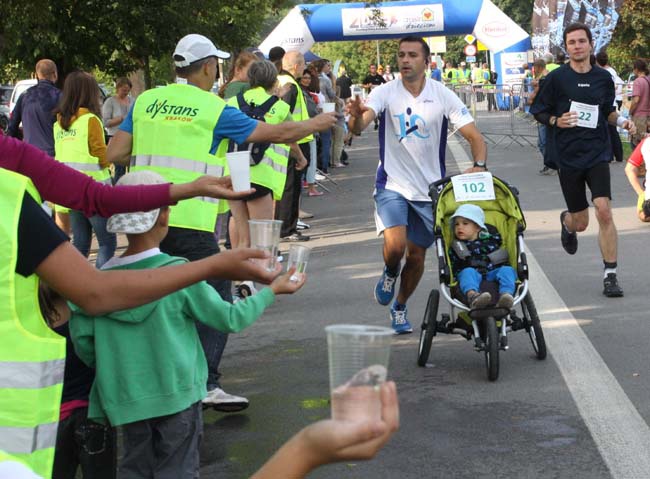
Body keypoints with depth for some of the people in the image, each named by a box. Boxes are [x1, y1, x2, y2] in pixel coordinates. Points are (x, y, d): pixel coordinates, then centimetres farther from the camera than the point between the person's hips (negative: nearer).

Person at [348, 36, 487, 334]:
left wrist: (479, 165, -29)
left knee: (417, 255, 11)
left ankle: (400, 308, 36)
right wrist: (357, 116, -49)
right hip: (393, 185, -2)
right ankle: (389, 274, 15)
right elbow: (358, 127, -25)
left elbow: (473, 135, -9)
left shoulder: (443, 96, -7)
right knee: (395, 246, -22)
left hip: (430, 188, 2)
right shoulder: (385, 93, -10)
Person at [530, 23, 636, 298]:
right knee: (581, 223, 6)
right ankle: (566, 222, 47)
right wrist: (556, 121, -16)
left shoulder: (603, 78, 5)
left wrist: (621, 121, -1)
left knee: (604, 211, -16)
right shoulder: (557, 78, -4)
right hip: (568, 156, -1)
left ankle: (610, 275, -7)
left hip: (597, 153, 1)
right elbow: (538, 111, 3)